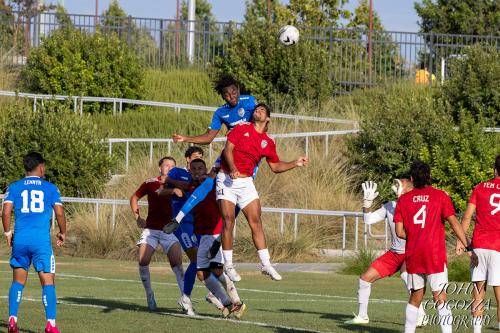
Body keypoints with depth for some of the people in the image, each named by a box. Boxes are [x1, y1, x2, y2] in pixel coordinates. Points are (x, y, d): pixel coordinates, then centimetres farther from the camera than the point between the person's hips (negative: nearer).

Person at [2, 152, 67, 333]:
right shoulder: (50, 188, 5)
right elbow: (59, 213, 0)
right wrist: (62, 233, 15)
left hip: (20, 240, 2)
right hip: (42, 241, -2)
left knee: (18, 281, 14)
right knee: (48, 282, -1)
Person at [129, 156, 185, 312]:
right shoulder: (150, 184, 4)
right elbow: (134, 198, 18)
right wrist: (137, 217, 7)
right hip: (150, 229, 1)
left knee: (177, 264, -14)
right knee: (143, 261, -13)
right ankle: (149, 296, 5)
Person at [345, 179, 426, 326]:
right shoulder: (389, 206, 5)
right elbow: (368, 220, 7)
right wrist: (367, 202, -6)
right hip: (394, 253, 7)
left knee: (405, 274, -36)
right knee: (366, 277, 2)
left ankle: (421, 316, -29)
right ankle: (362, 316, 20)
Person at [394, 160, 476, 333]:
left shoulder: (403, 199, 5)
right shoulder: (441, 196, -2)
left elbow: (400, 232, 2)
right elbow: (454, 223, -9)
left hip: (413, 255, 3)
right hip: (435, 254, -3)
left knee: (415, 298, 16)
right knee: (440, 299, -6)